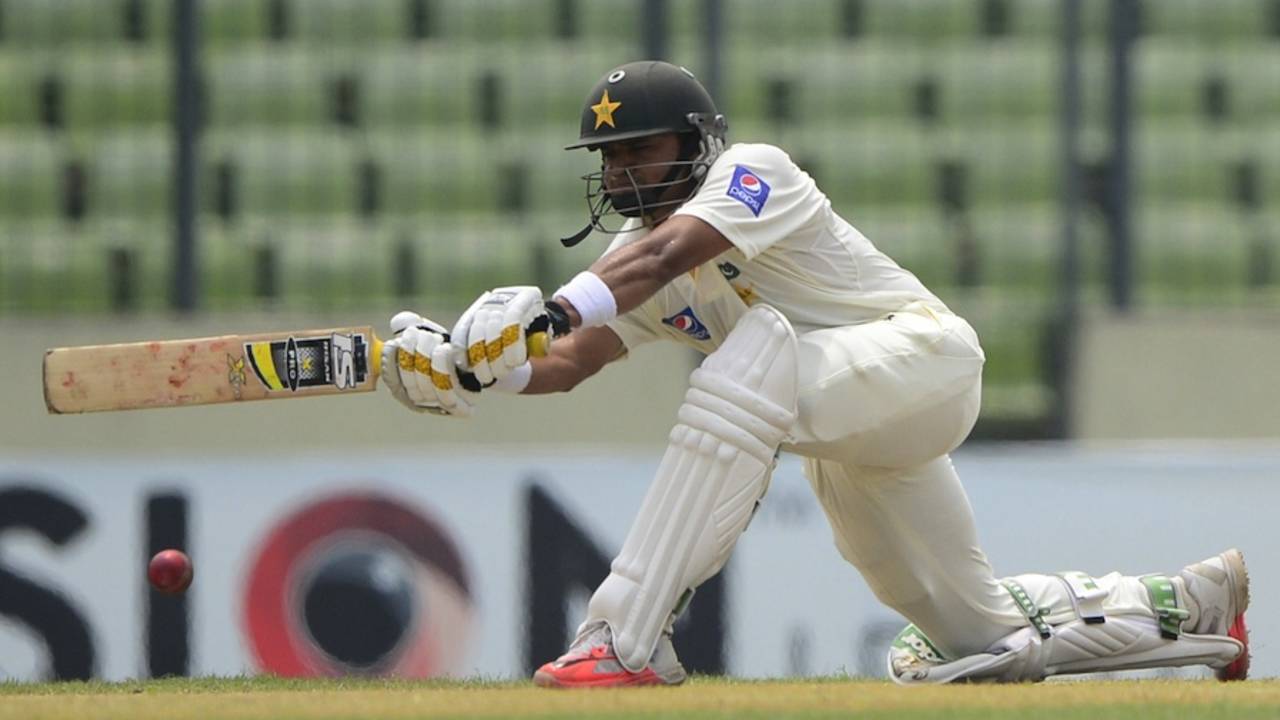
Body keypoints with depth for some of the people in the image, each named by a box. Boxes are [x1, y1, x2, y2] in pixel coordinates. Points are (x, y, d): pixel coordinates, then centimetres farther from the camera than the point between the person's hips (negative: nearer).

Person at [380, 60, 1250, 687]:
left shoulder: (755, 172, -15)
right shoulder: (638, 259, 7)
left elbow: (666, 254, -35)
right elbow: (565, 364, -6)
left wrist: (551, 310, -50)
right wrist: (467, 368, -27)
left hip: (927, 354, -10)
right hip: (848, 453, 10)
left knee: (750, 356, -36)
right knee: (981, 632, 16)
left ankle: (627, 638, -42)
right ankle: (1192, 605, 38)